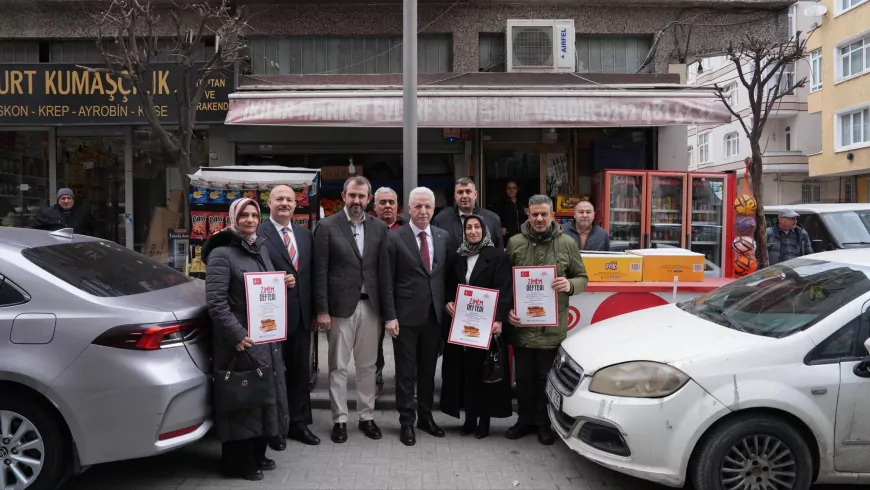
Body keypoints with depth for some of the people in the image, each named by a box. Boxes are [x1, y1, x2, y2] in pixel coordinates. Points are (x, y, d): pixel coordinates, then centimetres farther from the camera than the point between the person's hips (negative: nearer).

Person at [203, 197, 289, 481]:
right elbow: (215, 301, -17)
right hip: (239, 339, -7)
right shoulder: (221, 253, -10)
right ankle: (238, 463, 14)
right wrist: (237, 335, -22)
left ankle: (257, 454, 29)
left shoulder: (260, 249, 13)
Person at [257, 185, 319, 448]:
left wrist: (315, 310, 8)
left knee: (301, 371, 13)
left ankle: (299, 423, 26)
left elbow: (311, 273, 12)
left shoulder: (305, 234, 12)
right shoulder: (257, 234, -8)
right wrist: (276, 283, -23)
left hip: (302, 314, 6)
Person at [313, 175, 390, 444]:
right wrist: (322, 310, -10)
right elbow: (320, 272, -6)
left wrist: (386, 308, 3)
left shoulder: (379, 227, 6)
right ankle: (340, 419, 16)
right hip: (340, 306, -3)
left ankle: (367, 416, 24)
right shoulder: (327, 226, -4)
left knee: (367, 365, 12)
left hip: (370, 305, 3)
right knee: (338, 366, 5)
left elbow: (383, 270, 6)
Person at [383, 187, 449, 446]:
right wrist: (390, 316, -11)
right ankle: (406, 422, 17)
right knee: (405, 371, 5)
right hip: (406, 315, -4)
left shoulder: (443, 237, 6)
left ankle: (426, 416, 28)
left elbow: (446, 275, 11)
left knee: (429, 369, 14)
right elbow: (388, 281, -7)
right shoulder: (395, 238, -6)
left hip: (435, 314, 4)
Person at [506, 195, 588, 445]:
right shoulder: (515, 243, 1)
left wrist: (570, 285, -16)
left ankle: (545, 423, 25)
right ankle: (525, 419, 29)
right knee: (524, 376, 13)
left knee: (547, 376, 9)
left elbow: (582, 278, 6)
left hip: (552, 326, -1)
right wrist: (507, 310, -6)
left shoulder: (567, 243, 0)